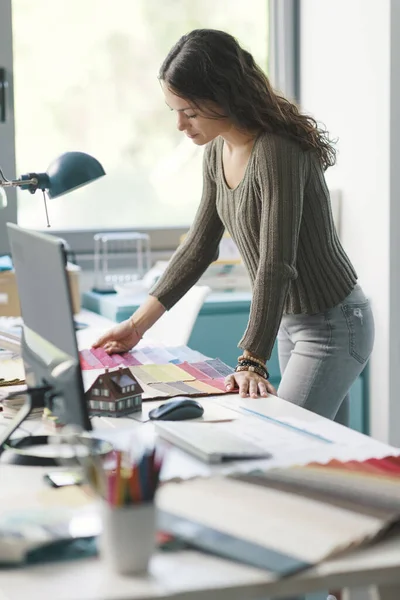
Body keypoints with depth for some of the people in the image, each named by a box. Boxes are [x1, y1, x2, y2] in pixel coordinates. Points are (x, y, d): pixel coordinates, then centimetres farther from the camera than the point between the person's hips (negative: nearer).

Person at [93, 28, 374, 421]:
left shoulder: (277, 153, -26)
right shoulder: (216, 152, 1)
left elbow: (276, 265, -29)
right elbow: (200, 245, 10)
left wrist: (252, 362, -31)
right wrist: (137, 324, 9)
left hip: (332, 326, -8)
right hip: (289, 320, 8)